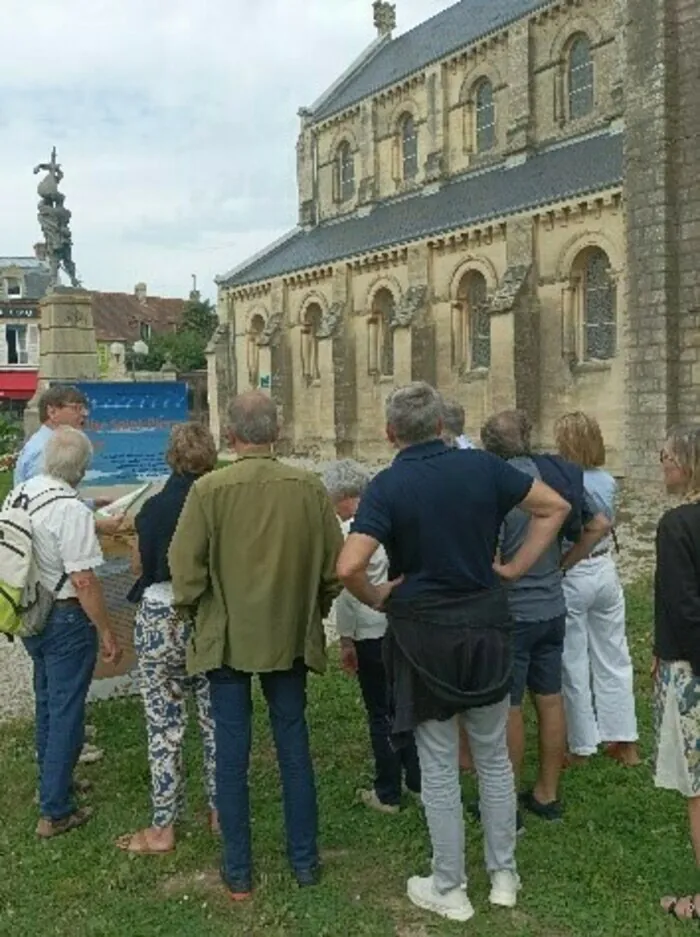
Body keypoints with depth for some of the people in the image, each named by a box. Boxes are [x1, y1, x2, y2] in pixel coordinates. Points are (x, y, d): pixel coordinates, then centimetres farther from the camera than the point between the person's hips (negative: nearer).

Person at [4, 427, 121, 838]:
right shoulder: (73, 510, -24)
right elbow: (83, 581, -25)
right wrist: (108, 633, -17)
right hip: (66, 619, -8)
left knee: (47, 703, 23)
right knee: (67, 712, 4)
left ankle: (54, 783, 40)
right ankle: (56, 811, 13)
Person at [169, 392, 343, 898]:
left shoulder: (209, 489, -14)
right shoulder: (309, 487, -8)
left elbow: (186, 570, -13)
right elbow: (335, 565, -2)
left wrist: (198, 606, 7)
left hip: (227, 637, -2)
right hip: (290, 636, 2)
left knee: (231, 752, 11)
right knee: (294, 746, 15)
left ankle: (238, 869, 22)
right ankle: (305, 858, 27)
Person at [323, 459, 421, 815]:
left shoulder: (350, 530, -14)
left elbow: (346, 589, -14)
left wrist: (346, 640, -5)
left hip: (372, 634, -5)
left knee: (381, 714, 8)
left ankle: (388, 793, 19)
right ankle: (417, 781, 30)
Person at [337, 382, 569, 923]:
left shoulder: (388, 486, -14)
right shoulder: (482, 466, -4)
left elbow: (349, 567, -26)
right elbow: (555, 507, 3)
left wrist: (376, 598, -6)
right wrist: (516, 569, 5)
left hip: (424, 635, -3)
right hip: (487, 626, 3)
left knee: (440, 768, 9)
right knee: (494, 757, 17)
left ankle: (449, 890, 23)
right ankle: (504, 877, 30)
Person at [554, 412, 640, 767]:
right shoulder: (608, 481, 0)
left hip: (570, 577, -5)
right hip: (605, 571, 5)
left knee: (574, 665, 7)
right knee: (614, 658, 15)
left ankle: (582, 747, 17)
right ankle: (624, 741, 23)